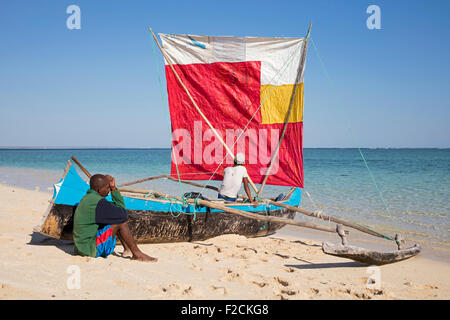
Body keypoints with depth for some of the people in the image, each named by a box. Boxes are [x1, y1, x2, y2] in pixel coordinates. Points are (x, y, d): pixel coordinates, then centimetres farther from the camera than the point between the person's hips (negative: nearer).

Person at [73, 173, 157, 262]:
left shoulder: (88, 198, 9)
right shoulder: (98, 202, -23)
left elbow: (121, 207, 12)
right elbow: (123, 214, -18)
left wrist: (114, 188, 1)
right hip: (92, 249, -10)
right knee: (120, 221, -15)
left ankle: (127, 249, 16)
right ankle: (137, 254, -8)